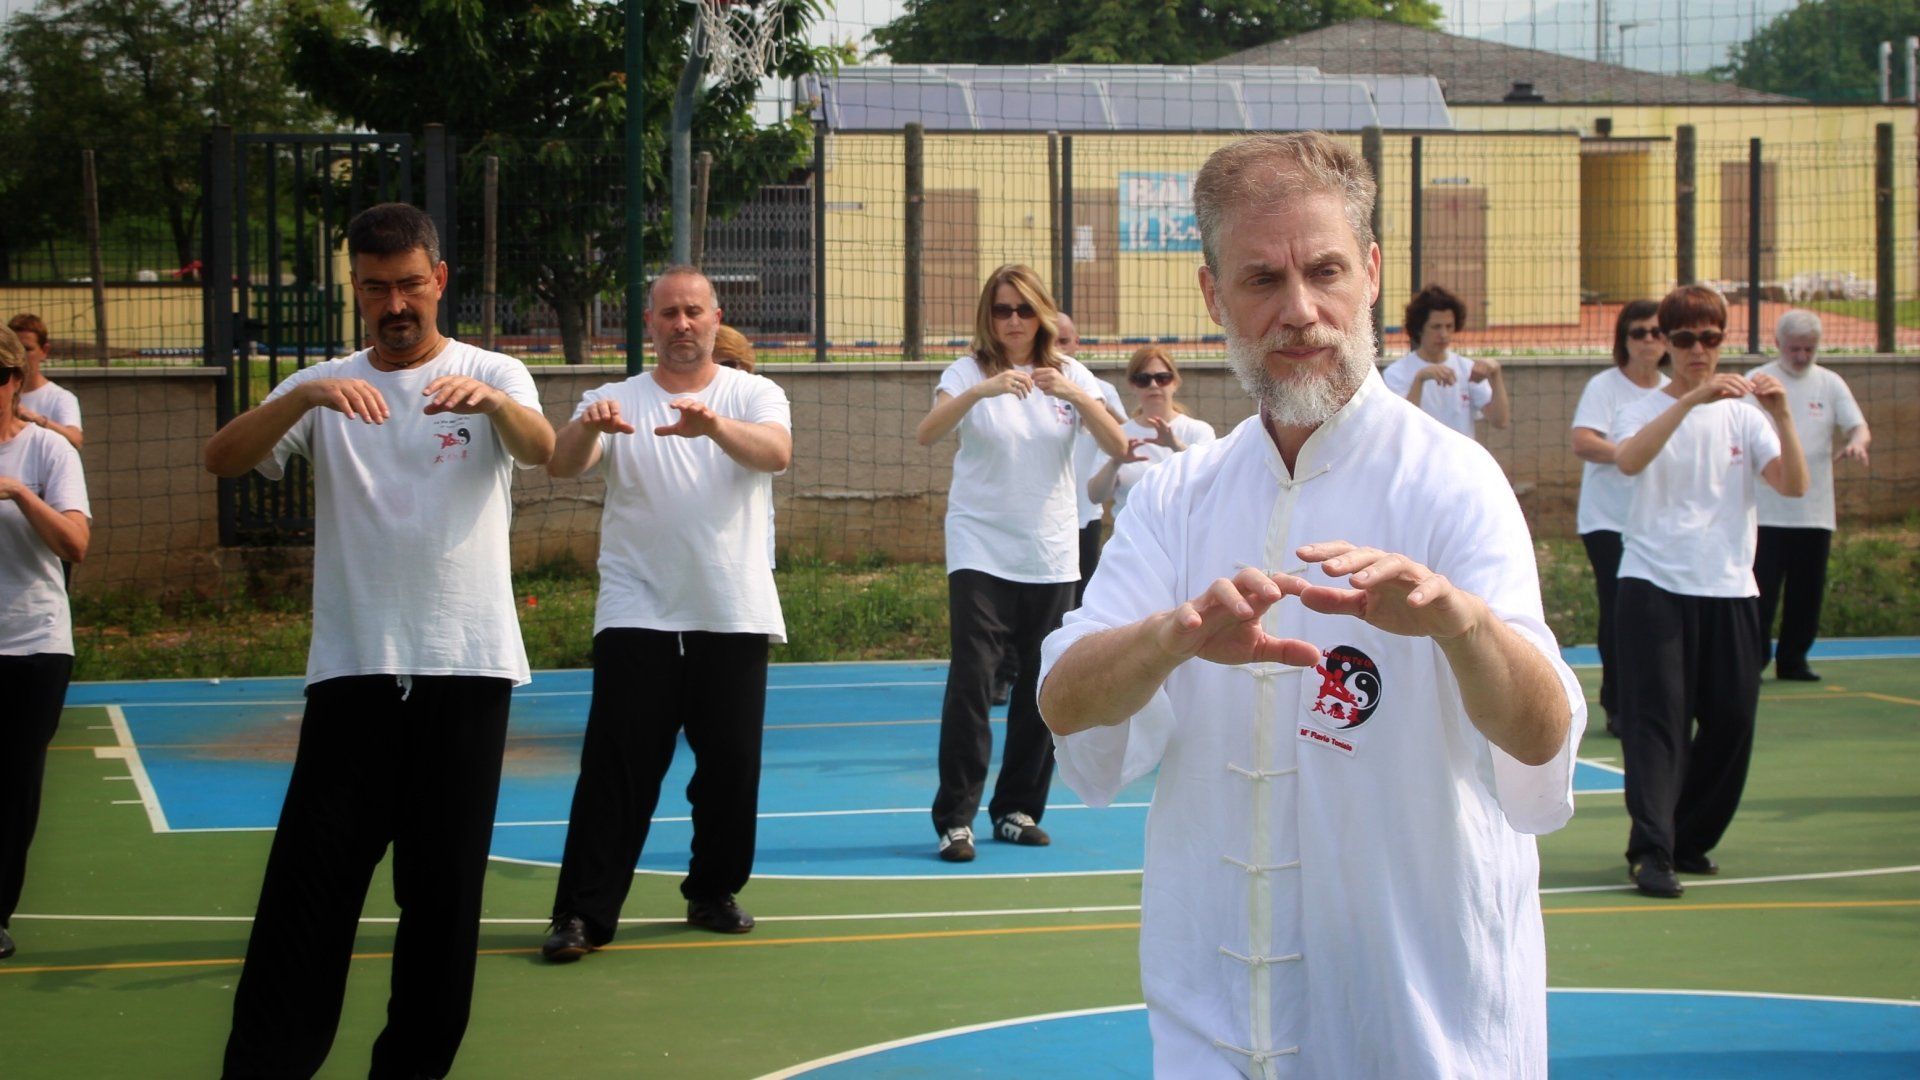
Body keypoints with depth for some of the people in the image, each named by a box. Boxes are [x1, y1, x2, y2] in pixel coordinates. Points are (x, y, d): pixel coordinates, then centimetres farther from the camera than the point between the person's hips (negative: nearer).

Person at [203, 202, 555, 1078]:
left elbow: (540, 450, -17)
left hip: (467, 668, -1)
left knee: (444, 888, 4)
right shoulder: (322, 388, 8)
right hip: (351, 669, 1)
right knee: (308, 881, -4)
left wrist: (491, 401, -40)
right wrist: (308, 397, -26)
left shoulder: (493, 376, 4)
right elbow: (221, 459, -8)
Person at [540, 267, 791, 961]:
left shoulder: (753, 394, 6)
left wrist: (713, 425, -36)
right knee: (617, 768, -5)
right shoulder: (613, 402, 7)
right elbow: (562, 465, -10)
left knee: (732, 767, 6)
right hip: (636, 616, -1)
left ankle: (714, 893, 23)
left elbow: (777, 452, -16)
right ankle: (584, 914, -3)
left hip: (734, 616, 1)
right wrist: (587, 429, -34)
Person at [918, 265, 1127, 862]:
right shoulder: (969, 371, -2)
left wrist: (1076, 397, -24)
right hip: (980, 549, -3)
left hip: (1051, 554, 3)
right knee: (971, 677, -12)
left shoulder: (1070, 374, 4)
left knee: (1043, 686, 6)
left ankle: (1018, 809, 19)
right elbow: (926, 434, -20)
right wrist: (980, 391, -36)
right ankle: (955, 817, -8)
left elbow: (1118, 445, -8)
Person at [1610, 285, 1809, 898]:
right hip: (1654, 586, -3)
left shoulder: (1742, 415, 9)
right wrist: (1691, 399, -30)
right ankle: (1650, 850, -11)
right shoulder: (1644, 411, 1)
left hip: (1729, 590, 4)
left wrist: (1780, 415, -19)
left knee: (1731, 721, 4)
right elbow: (1629, 461, -23)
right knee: (1656, 719, -10)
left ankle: (1690, 840, 20)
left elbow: (1794, 486, -5)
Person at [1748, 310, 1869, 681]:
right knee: (1762, 590, -6)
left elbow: (1860, 426, 2)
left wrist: (1856, 442, -21)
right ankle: (1753, 659, 3)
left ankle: (1793, 661, 14)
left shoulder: (1830, 384, 9)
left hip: (1815, 511, 3)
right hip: (1765, 509, -3)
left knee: (1807, 592, 4)